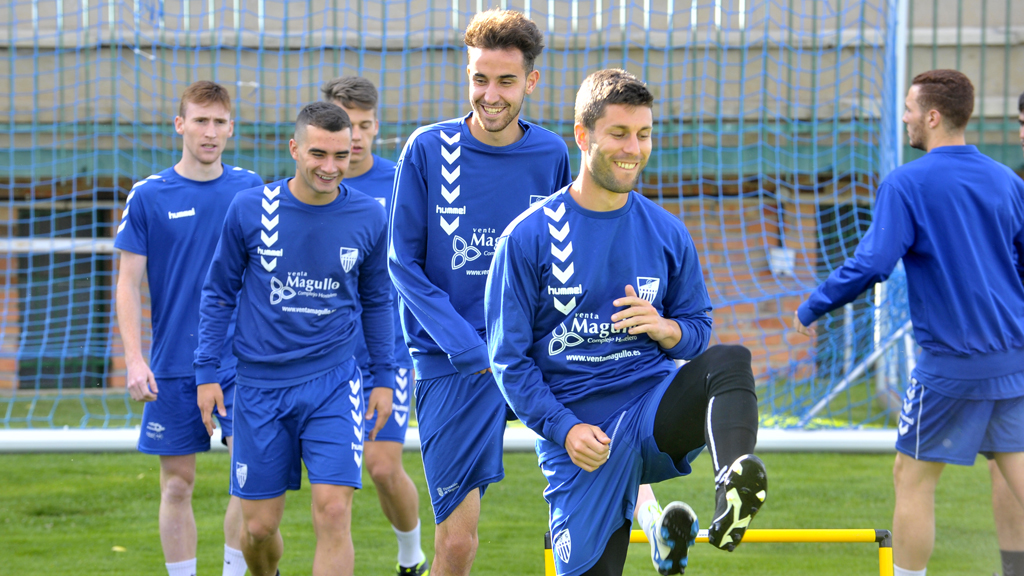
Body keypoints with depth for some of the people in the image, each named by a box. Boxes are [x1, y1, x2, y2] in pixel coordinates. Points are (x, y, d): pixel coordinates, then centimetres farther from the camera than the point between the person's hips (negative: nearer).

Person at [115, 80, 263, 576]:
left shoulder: (250, 190, 4)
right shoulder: (148, 196, -1)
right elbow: (129, 284, 0)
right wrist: (134, 361, -9)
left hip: (241, 360, 0)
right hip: (173, 366, 0)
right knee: (177, 484, 3)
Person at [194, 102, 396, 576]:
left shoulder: (369, 218, -1)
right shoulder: (249, 210, -5)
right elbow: (219, 293, 6)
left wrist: (384, 377, 12)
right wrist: (207, 371, 3)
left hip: (333, 384, 0)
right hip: (261, 385, 0)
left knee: (334, 514, -14)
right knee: (259, 527, 6)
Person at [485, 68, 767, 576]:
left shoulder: (667, 233, 6)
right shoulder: (528, 238, -3)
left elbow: (698, 329, 15)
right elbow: (509, 358, -2)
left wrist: (666, 329, -10)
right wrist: (565, 429, -14)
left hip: (654, 400, 1)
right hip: (574, 418, -1)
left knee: (731, 361, -29)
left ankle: (732, 490, -49)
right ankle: (644, 512, 24)